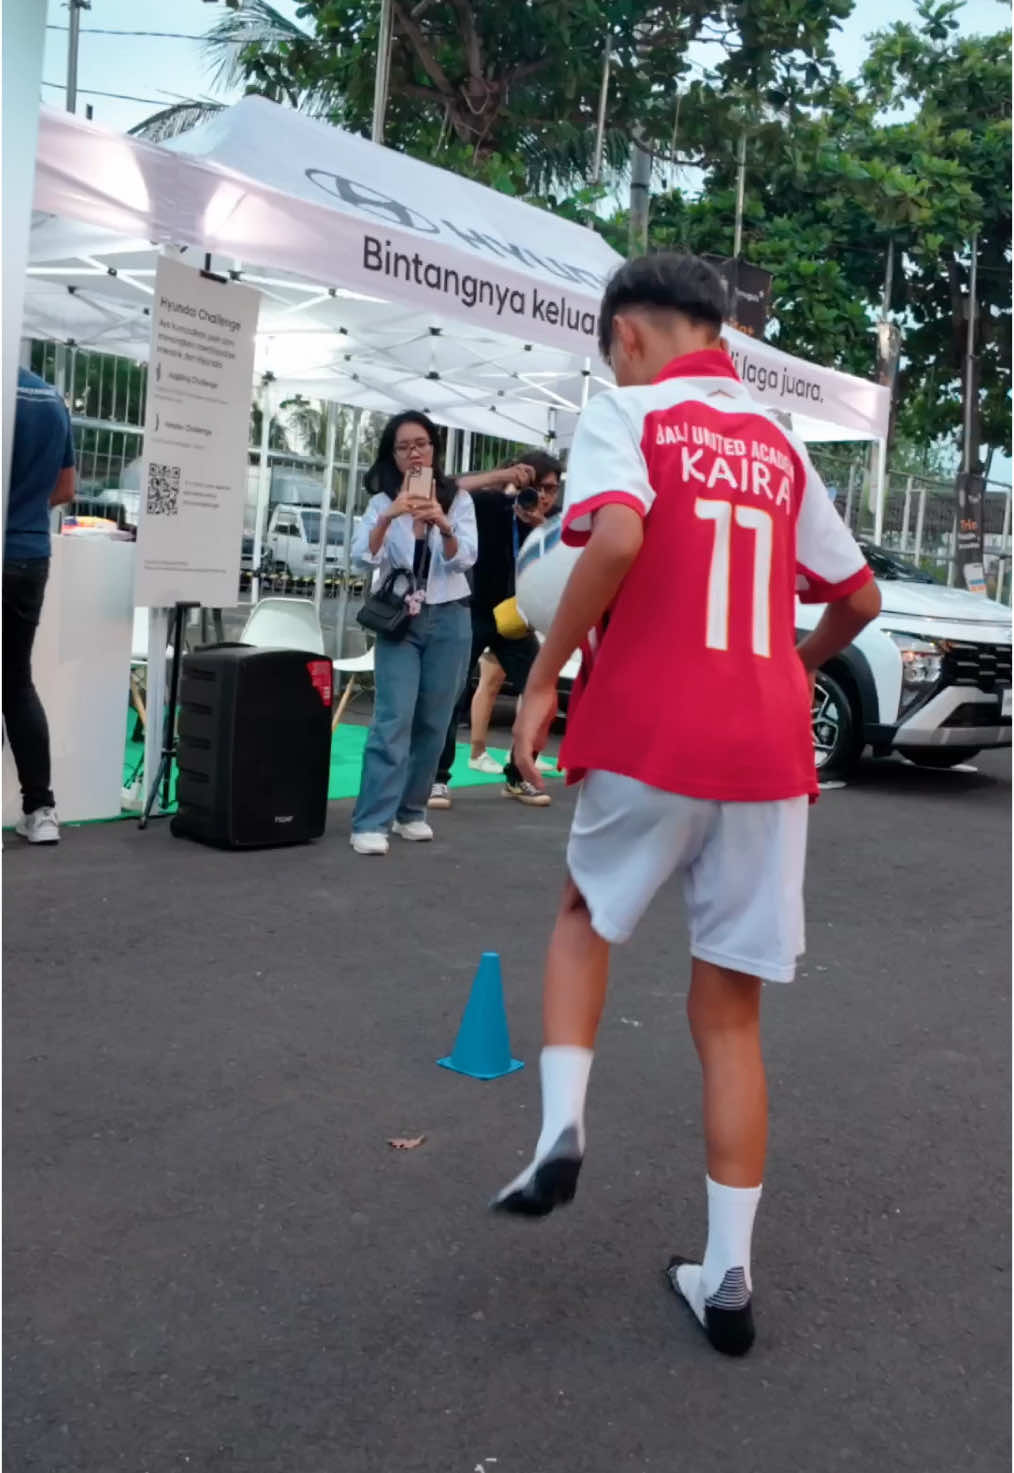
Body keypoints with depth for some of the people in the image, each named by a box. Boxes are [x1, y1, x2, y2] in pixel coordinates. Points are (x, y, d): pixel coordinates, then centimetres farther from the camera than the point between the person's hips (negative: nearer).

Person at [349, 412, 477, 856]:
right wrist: (389, 516, -30)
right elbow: (363, 555, -13)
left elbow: (464, 560, -10)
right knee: (394, 719, -11)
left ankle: (411, 811, 18)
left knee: (432, 722, 5)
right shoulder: (382, 502, 2)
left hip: (447, 620, 1)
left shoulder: (458, 499, 2)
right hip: (399, 620, -1)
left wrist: (443, 525, -30)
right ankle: (371, 822, -11)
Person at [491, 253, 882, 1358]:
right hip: (769, 751, 4)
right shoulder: (777, 447, 16)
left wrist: (543, 677, -12)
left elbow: (617, 534, -21)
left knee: (586, 913, 25)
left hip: (648, 739, -4)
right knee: (729, 1015, 12)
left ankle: (562, 1128, 9)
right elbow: (857, 597, 20)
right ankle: (728, 1277, 15)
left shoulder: (627, 414, 0)